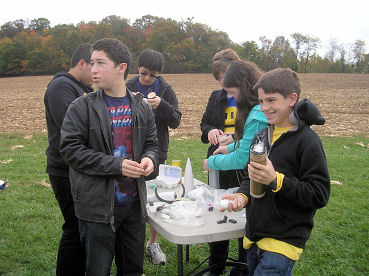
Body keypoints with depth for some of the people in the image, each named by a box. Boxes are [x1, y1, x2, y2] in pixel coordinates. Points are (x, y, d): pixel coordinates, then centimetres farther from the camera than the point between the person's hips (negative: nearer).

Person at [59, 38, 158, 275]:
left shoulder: (141, 107, 5)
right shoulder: (82, 107, -7)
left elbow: (151, 144, 12)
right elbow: (71, 149, -12)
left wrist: (149, 158, -13)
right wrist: (116, 165, -21)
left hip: (134, 202, 4)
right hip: (98, 206, -4)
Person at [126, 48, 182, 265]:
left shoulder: (165, 90, 1)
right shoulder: (128, 88, -1)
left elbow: (175, 121, -3)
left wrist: (162, 105, -21)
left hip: (157, 152, 1)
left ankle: (153, 243, 24)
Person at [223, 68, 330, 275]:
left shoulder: (307, 140, -14)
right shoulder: (261, 137, 8)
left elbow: (320, 195, -17)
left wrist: (276, 180, -25)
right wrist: (243, 196, -3)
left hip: (284, 242, -7)